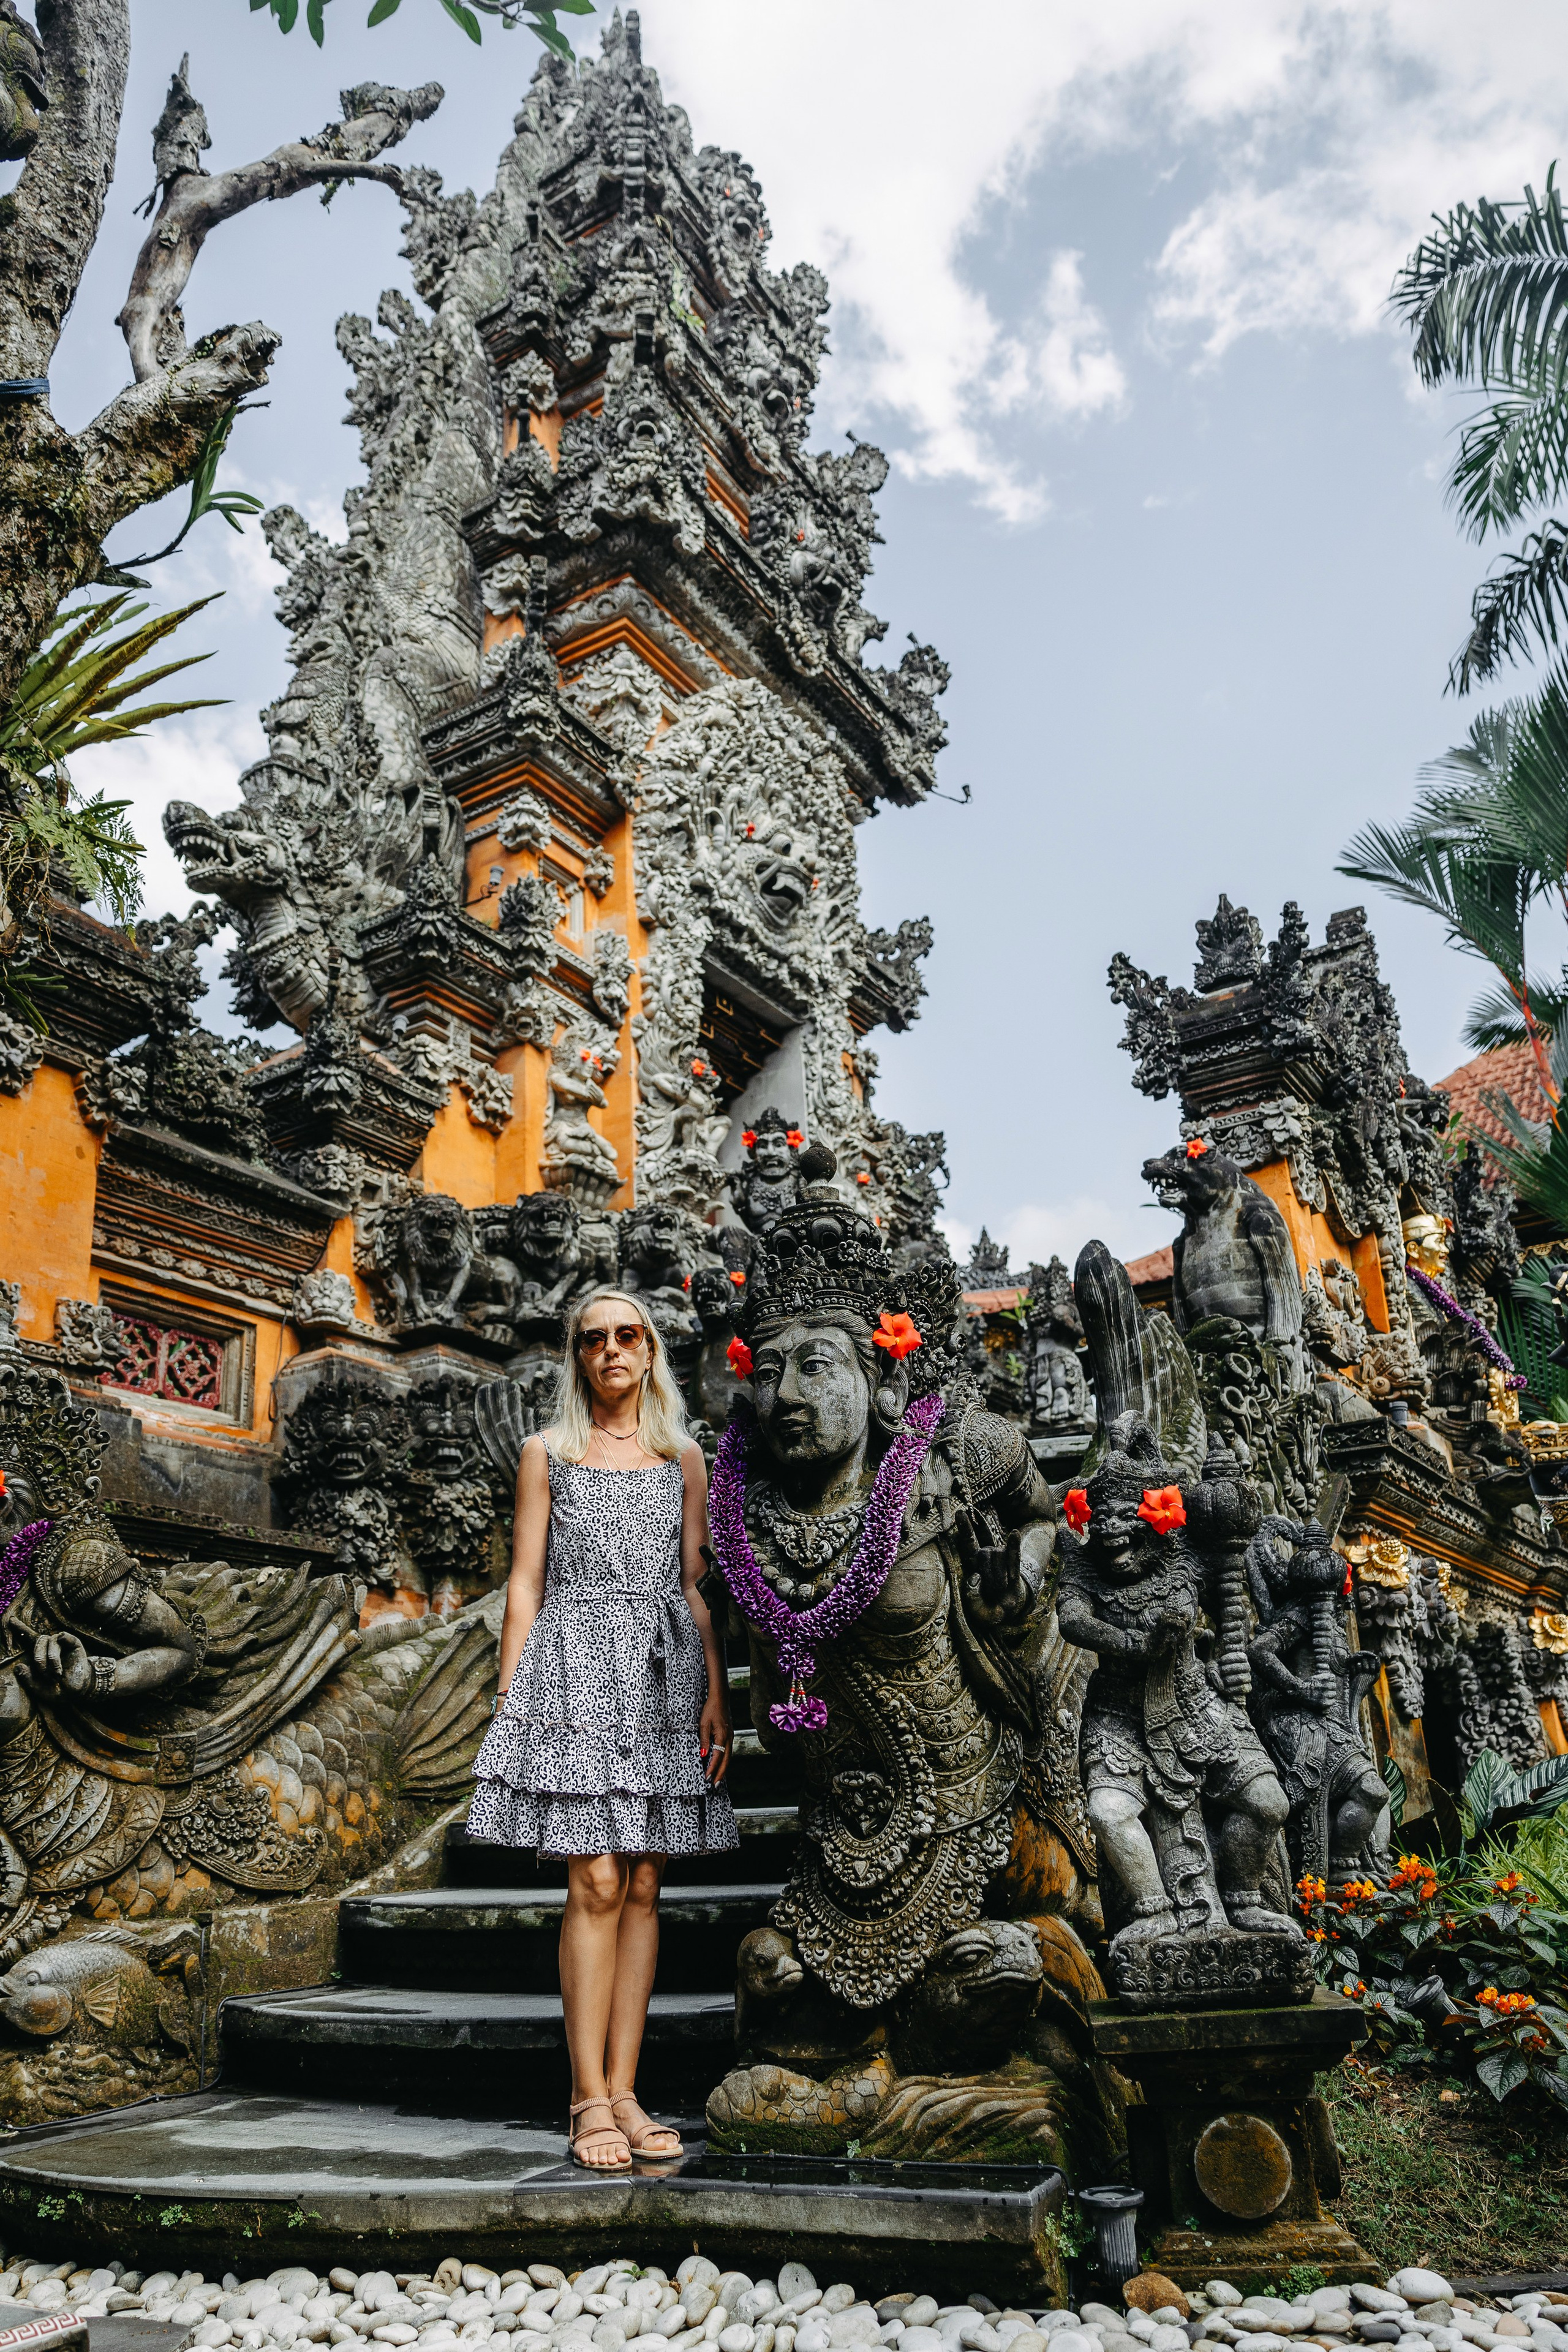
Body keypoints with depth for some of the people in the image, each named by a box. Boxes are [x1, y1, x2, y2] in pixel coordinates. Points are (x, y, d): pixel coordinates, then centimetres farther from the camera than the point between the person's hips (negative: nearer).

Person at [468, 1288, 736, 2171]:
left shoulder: (683, 1458, 12)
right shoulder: (548, 1455, 9)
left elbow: (698, 1586, 10)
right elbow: (525, 1586, 6)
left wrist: (717, 1692, 1)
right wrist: (509, 1695, -1)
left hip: (664, 1675, 2)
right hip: (577, 1668, -2)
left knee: (644, 1884, 3)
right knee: (596, 1882, -7)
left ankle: (624, 2090, 11)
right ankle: (589, 2098, 2)